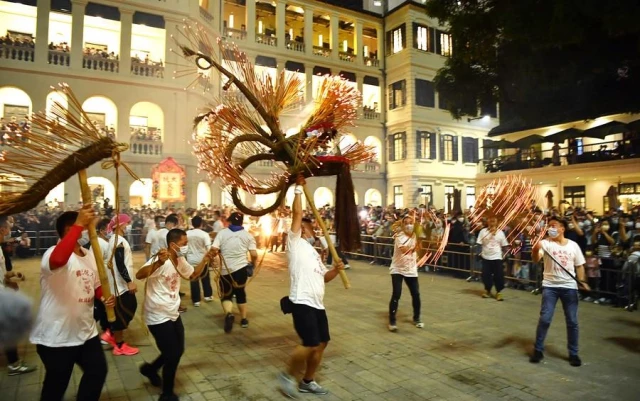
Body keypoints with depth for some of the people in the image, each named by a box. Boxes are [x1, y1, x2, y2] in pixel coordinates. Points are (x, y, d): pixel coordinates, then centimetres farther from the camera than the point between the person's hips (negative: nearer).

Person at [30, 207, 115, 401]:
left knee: (98, 371, 18)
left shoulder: (89, 255, 6)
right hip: (56, 337, -7)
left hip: (86, 332, 8)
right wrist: (79, 225, -45)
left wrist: (104, 297, -5)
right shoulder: (54, 253, -20)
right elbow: (58, 260, -47)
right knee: (56, 385, 11)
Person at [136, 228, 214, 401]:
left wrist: (205, 260, 3)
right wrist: (158, 263, -58)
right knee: (173, 356, -1)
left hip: (173, 314, 9)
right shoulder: (160, 260, -25)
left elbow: (193, 275, 18)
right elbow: (139, 275, -40)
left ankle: (150, 369, 44)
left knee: (178, 351, 19)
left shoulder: (180, 261, 2)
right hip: (158, 317, -9)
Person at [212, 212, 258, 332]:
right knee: (240, 292, 20)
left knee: (226, 295, 12)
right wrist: (253, 264, 13)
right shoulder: (248, 235, 0)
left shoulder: (222, 233, -2)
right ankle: (244, 319, 25)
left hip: (225, 270, -1)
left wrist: (219, 252, 11)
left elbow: (214, 250, -11)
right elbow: (254, 255, -6)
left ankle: (229, 313, -16)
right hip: (241, 268, 1)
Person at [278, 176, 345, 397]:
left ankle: (307, 381, 28)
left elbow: (324, 277, 24)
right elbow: (297, 214, -10)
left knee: (322, 343, 12)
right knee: (310, 344, -15)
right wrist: (298, 189, -6)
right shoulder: (295, 242, 0)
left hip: (317, 303, 9)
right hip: (302, 302, -9)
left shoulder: (313, 251, 25)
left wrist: (336, 269, 4)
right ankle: (288, 375, 7)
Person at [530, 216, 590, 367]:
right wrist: (535, 249, -44)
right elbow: (536, 260, -22)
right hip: (550, 286, -2)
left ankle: (573, 353, 23)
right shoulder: (545, 243, -6)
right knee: (544, 319, -4)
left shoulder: (573, 245, 3)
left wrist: (582, 281, -4)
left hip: (569, 287, 2)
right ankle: (538, 350, 10)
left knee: (572, 321, 8)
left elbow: (579, 266, 11)